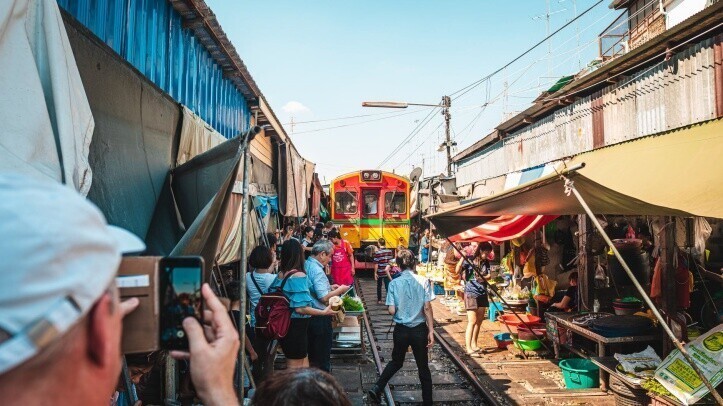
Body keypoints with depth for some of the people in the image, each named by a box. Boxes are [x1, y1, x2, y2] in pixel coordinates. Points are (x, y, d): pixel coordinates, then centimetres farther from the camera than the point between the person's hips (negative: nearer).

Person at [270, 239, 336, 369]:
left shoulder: (280, 274, 0)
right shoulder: (299, 276, -21)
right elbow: (300, 308, -24)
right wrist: (323, 312, -15)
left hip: (283, 323, 7)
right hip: (296, 326, -7)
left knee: (303, 360, 22)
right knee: (297, 366, 9)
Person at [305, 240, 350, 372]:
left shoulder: (306, 265, 4)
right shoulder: (317, 270, -23)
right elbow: (324, 298, -27)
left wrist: (329, 287, 11)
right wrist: (339, 290, -13)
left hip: (309, 314, 9)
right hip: (320, 317, -9)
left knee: (311, 351, 21)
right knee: (323, 352, 6)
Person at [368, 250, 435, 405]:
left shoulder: (394, 283, -7)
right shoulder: (424, 281, -9)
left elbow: (392, 311, -9)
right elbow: (427, 308, -11)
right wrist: (431, 330, -6)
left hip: (401, 330, 1)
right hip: (420, 329, -1)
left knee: (396, 362, 23)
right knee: (423, 366, 15)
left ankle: (377, 389, 13)